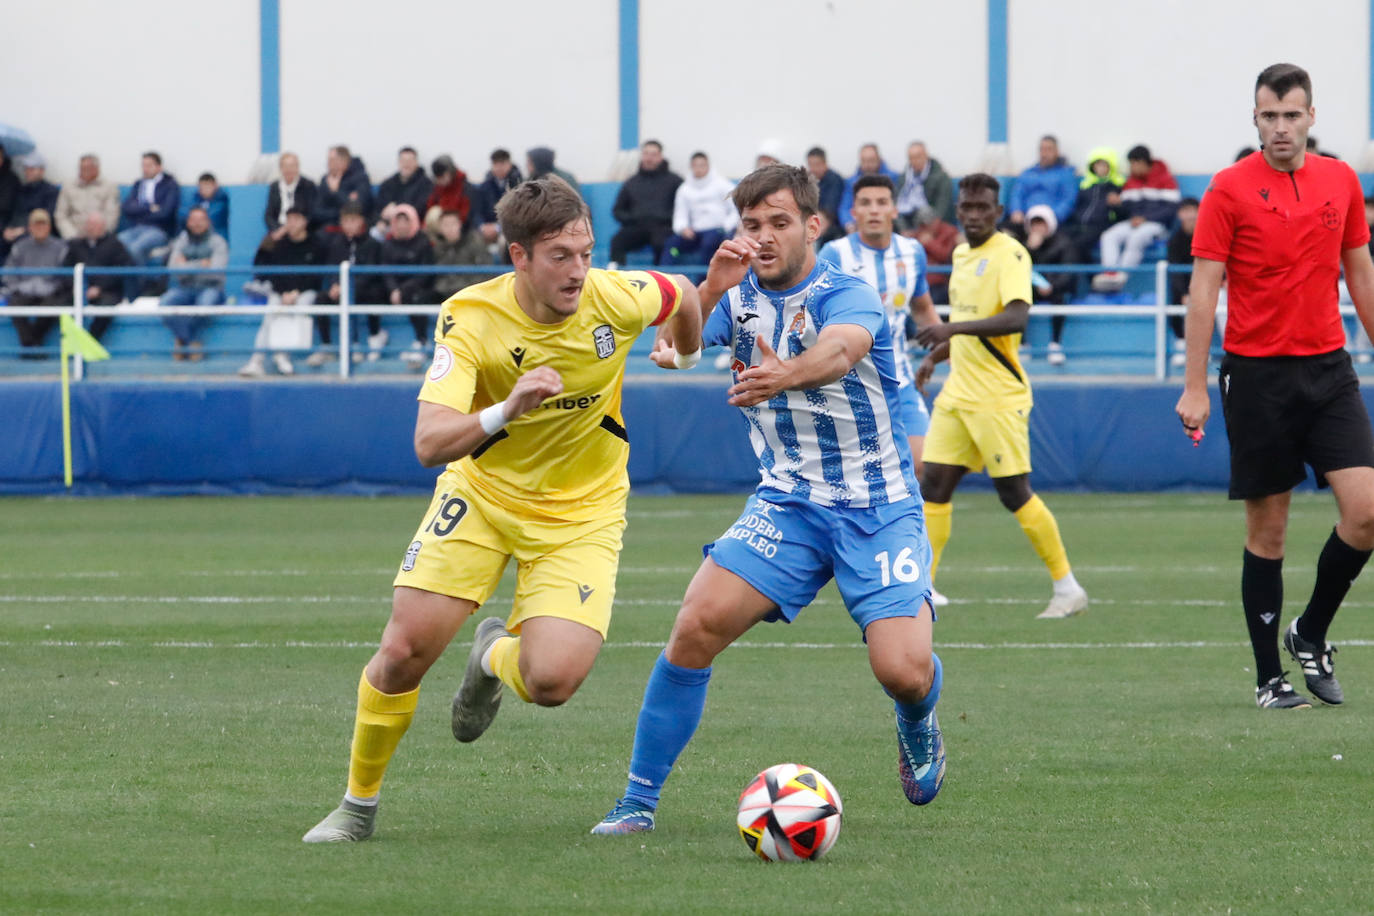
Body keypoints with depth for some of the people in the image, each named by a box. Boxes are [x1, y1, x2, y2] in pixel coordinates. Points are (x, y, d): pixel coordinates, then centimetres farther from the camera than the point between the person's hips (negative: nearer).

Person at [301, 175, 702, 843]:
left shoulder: (615, 299, -20)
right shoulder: (469, 319, -24)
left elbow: (683, 297, 5)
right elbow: (429, 443, -33)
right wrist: (506, 411, -50)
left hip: (580, 511, 0)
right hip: (483, 491, 0)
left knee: (552, 681, -19)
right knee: (404, 650, -11)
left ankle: (496, 656, 21)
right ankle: (358, 805, 14)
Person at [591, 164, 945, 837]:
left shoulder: (847, 296, -14)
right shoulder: (741, 295, 3)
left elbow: (840, 349, -38)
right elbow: (671, 349, -12)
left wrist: (785, 376, -61)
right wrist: (709, 290, -31)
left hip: (878, 509, -3)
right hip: (787, 501, 4)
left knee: (904, 672, -18)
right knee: (698, 624, -19)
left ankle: (917, 720, 21)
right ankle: (638, 800, -8)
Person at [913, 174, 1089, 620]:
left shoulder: (1008, 254, -12)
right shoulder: (962, 254, 14)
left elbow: (1016, 318, -28)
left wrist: (953, 328, -35)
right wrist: (936, 355, 17)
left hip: (998, 396, -8)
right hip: (957, 394, 8)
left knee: (1014, 492, -5)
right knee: (933, 485, 1)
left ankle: (1067, 588, 7)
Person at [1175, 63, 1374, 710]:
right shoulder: (1230, 189, -5)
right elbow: (1204, 288, -6)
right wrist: (1194, 386, -10)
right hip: (1258, 375, -3)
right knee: (1267, 530, 1)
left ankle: (1310, 633, 13)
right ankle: (1269, 677, 10)